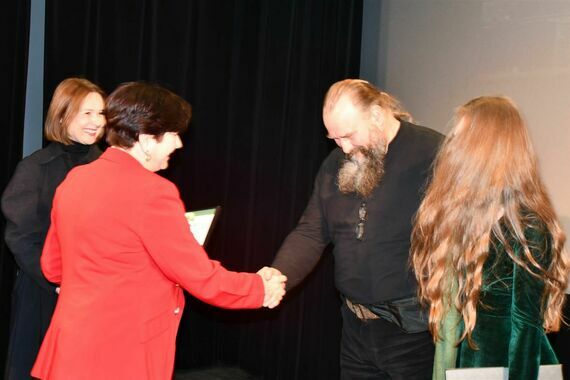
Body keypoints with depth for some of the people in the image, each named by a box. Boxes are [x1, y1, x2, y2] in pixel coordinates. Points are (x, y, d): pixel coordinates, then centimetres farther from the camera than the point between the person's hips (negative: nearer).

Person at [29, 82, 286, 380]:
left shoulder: (75, 180, 3)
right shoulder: (151, 192, -20)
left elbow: (52, 266, 14)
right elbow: (202, 278, -15)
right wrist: (261, 290, 0)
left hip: (74, 347, 8)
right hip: (123, 354, -7)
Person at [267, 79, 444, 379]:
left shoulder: (432, 153, -14)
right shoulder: (336, 164, 8)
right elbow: (311, 232, 8)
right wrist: (278, 274, -9)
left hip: (414, 331, -6)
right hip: (356, 328, 6)